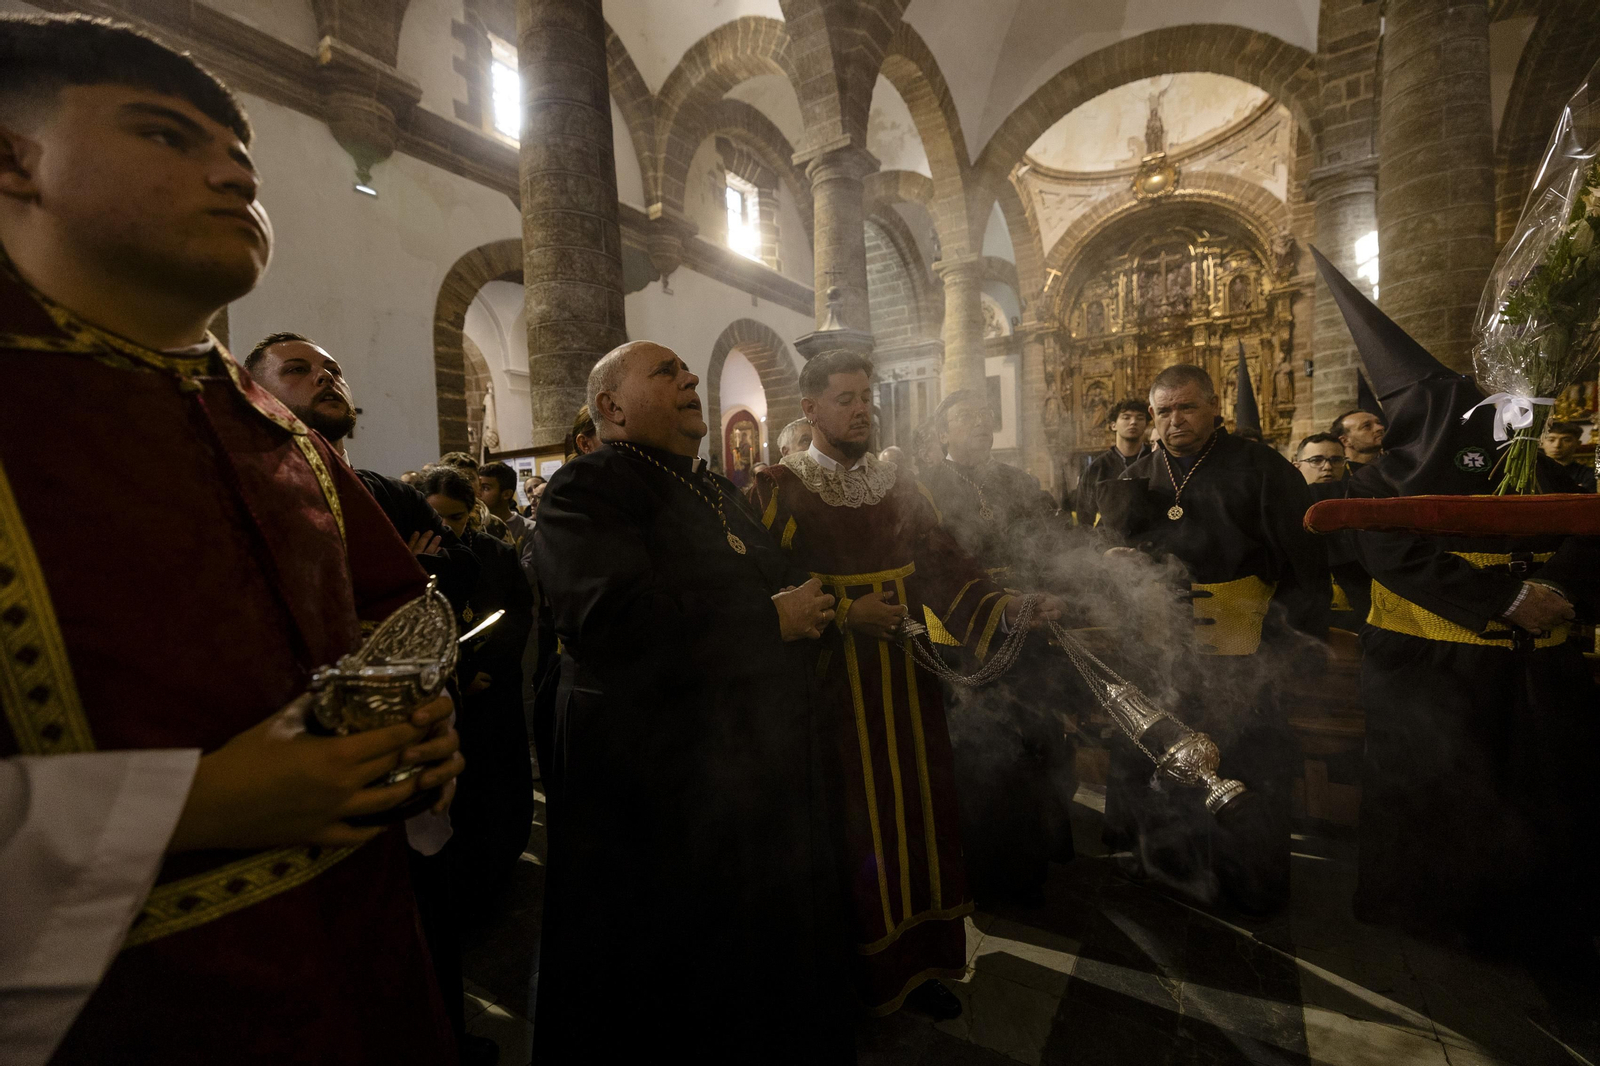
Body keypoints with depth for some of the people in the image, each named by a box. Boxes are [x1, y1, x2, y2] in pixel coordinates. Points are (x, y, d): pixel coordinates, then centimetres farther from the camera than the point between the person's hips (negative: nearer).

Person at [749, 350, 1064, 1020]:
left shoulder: (898, 488, 9)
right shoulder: (777, 491, -7)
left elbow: (943, 568, 1)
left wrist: (1007, 607, -14)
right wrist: (846, 615, -18)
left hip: (904, 682, 5)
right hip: (828, 689, -5)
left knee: (915, 813, 13)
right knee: (851, 829, 6)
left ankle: (918, 961, 35)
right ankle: (854, 974, 30)